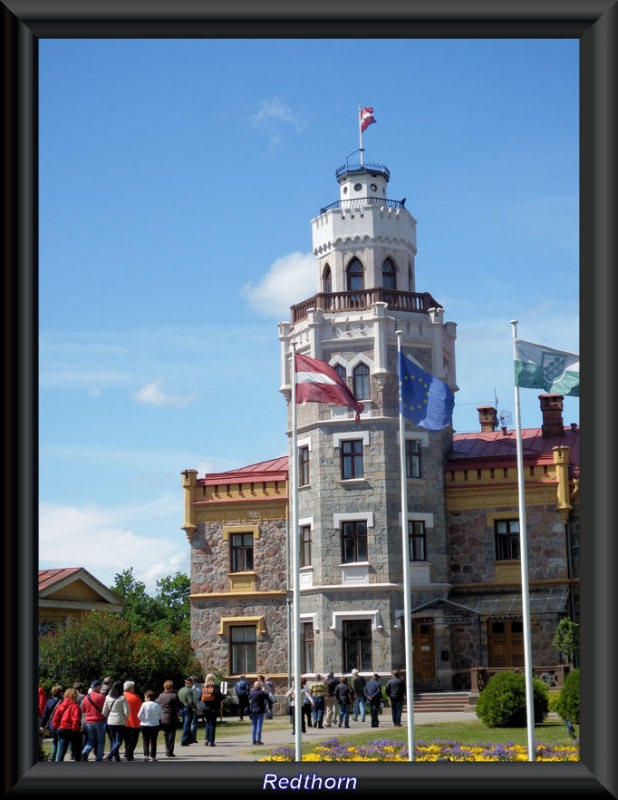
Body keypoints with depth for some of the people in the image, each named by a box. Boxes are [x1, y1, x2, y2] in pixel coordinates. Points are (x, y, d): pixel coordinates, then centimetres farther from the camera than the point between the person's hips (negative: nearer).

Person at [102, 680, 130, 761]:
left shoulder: (108, 697, 1)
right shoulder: (122, 698, -11)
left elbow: (104, 711, 7)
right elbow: (127, 711, -12)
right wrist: (125, 719, 6)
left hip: (110, 721, 5)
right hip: (120, 722, -5)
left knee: (114, 741, 15)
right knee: (119, 741, -2)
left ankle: (117, 758, 16)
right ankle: (109, 755, -21)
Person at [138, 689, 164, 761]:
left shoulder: (144, 704, -9)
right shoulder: (157, 705, 1)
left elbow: (139, 715, -9)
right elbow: (161, 716, 8)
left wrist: (143, 720, 8)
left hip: (145, 725, -2)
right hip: (155, 725, 2)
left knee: (145, 741, 6)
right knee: (153, 741, 8)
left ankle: (146, 755, -5)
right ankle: (153, 756, 8)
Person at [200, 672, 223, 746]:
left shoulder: (204, 688, -2)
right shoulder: (215, 688, -12)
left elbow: (201, 698, 2)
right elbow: (220, 698, -12)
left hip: (205, 709, 3)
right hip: (213, 709, -3)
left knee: (207, 723, 19)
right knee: (212, 724, 3)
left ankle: (206, 739, 10)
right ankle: (211, 741, 1)